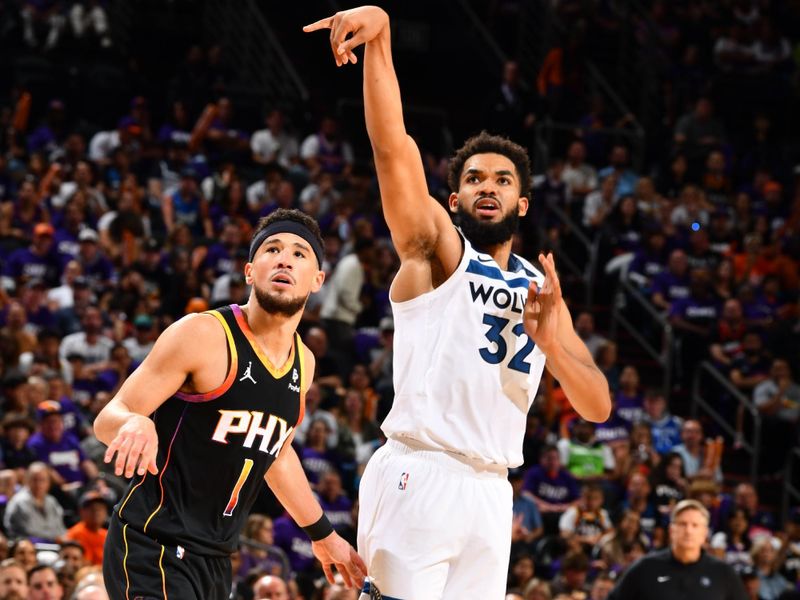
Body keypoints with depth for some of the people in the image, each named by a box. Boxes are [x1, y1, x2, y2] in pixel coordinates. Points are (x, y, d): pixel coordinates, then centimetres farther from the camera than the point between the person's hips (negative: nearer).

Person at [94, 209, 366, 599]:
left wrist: (323, 536, 35)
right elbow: (108, 419, -13)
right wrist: (135, 424, -37)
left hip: (215, 560, 8)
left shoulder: (303, 363, 11)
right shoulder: (203, 335, -12)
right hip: (155, 549, -8)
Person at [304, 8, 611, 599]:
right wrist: (380, 34, -23)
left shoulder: (542, 288, 20)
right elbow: (392, 144, -10)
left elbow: (598, 406, 13)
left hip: (490, 490, 6)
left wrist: (553, 343, -8)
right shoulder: (436, 248, 6)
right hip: (419, 477, -6)